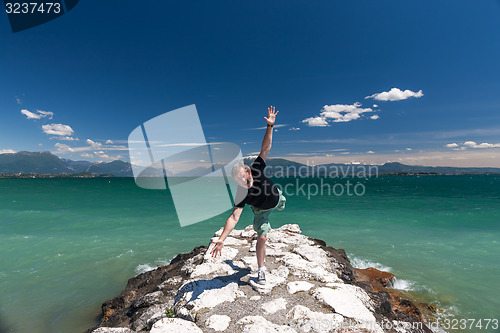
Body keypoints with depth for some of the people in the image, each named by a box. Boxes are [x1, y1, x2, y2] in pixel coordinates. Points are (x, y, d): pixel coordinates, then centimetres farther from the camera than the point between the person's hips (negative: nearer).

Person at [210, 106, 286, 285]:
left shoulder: (256, 170, -36)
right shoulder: (241, 195, -38)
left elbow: (265, 148, -37)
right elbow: (234, 217, -43)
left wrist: (270, 126, -47)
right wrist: (221, 239, -53)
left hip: (276, 198, 3)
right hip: (261, 210, -2)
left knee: (281, 204, 35)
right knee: (261, 238, -7)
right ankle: (261, 270, 14)